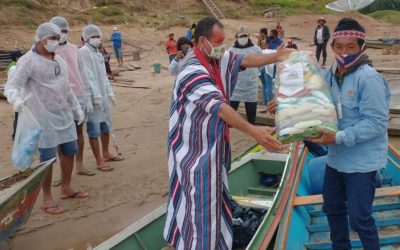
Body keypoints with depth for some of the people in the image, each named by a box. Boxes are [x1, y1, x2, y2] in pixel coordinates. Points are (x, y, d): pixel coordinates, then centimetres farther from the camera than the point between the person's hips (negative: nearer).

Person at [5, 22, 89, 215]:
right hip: (44, 117, -7)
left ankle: (66, 188, 32)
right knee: (47, 157, -3)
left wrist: (76, 107, 24)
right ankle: (47, 199, 10)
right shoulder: (28, 61, -11)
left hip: (64, 114, 7)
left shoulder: (59, 61, 12)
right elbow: (11, 86, -15)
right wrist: (17, 100, -36)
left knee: (69, 150, 14)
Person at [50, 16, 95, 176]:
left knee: (79, 130, 12)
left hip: (79, 96, 5)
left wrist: (88, 97, 8)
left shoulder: (73, 49, 8)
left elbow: (81, 73, 11)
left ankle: (79, 166, 24)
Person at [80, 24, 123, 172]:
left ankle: (106, 154, 33)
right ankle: (99, 161, 4)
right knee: (94, 129, -2)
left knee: (105, 125, 18)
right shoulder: (83, 52, -12)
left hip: (103, 95, 9)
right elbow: (88, 75, -18)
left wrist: (109, 92, 16)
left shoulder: (98, 53, 16)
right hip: (92, 96, -9)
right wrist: (96, 95, -21)